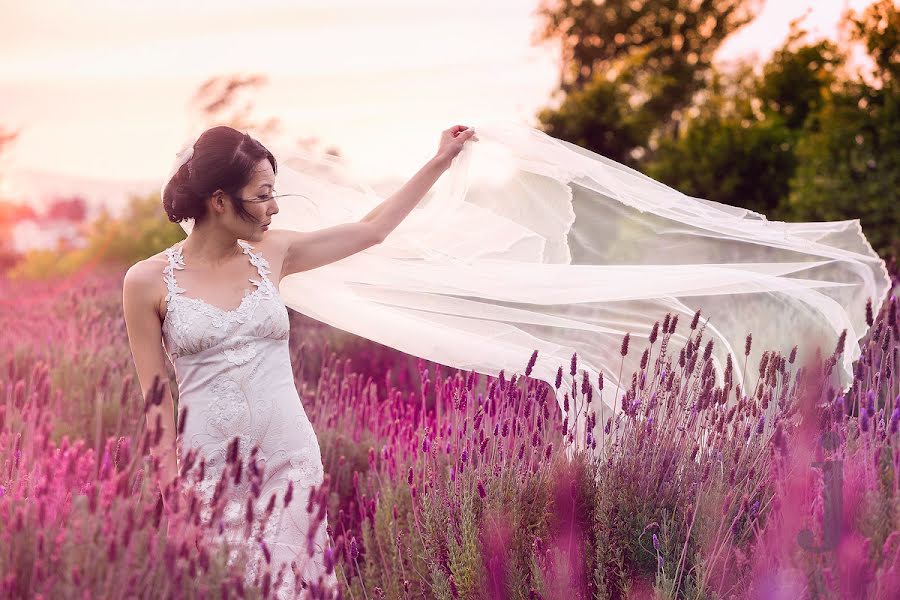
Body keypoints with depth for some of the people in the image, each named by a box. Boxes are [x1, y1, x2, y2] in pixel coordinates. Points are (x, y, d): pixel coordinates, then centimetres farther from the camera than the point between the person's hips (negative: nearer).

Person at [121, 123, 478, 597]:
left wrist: (441, 160, 17)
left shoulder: (273, 253, 5)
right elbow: (157, 397, -2)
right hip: (210, 474, -3)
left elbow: (373, 229, 14)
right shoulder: (147, 281, -5)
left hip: (292, 464, 3)